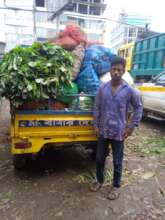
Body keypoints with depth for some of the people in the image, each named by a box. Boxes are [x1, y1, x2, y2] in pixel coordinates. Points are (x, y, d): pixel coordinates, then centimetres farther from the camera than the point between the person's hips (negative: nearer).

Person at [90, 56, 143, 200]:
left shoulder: (130, 91, -10)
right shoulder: (103, 88, -2)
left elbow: (138, 108, 1)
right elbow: (97, 108, 5)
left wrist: (132, 126, -4)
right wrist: (96, 125, 3)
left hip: (119, 132, -3)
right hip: (103, 131, 3)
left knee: (117, 162, 12)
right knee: (100, 158, 16)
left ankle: (116, 186, 33)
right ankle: (99, 181, 39)